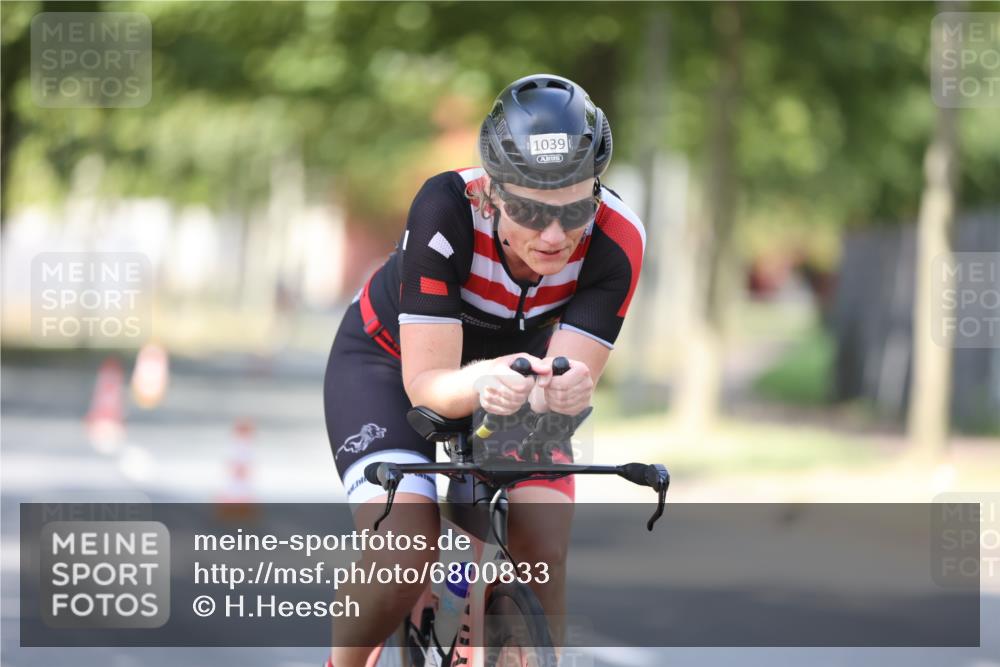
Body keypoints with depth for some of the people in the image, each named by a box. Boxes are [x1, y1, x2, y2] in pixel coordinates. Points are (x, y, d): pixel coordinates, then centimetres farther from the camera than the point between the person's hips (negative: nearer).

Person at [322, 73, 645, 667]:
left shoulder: (617, 240, -30)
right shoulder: (447, 210, -37)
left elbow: (571, 377, -33)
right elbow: (426, 381, -37)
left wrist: (567, 390, -57)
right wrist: (481, 384, -60)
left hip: (511, 367, 3)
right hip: (391, 364, -2)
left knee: (543, 561, -20)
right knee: (402, 566, -24)